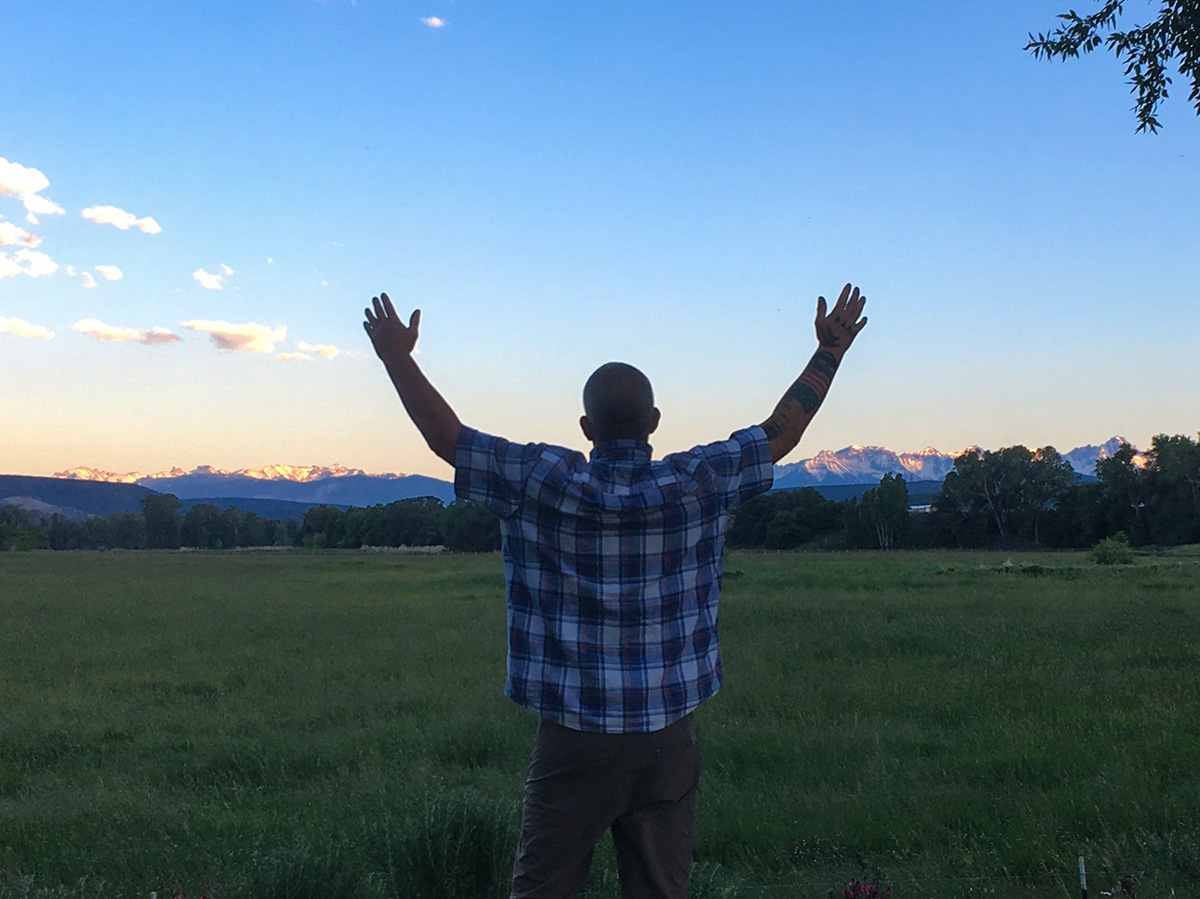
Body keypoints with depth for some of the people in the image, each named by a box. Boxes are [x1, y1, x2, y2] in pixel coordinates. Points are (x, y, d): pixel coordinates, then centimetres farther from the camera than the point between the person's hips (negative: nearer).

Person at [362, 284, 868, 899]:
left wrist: (397, 357, 13)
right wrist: (830, 351, 20)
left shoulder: (541, 482, -10)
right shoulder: (697, 484, -5)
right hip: (667, 743, 2)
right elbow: (781, 431, 8)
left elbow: (445, 434, -1)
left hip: (573, 744, -2)